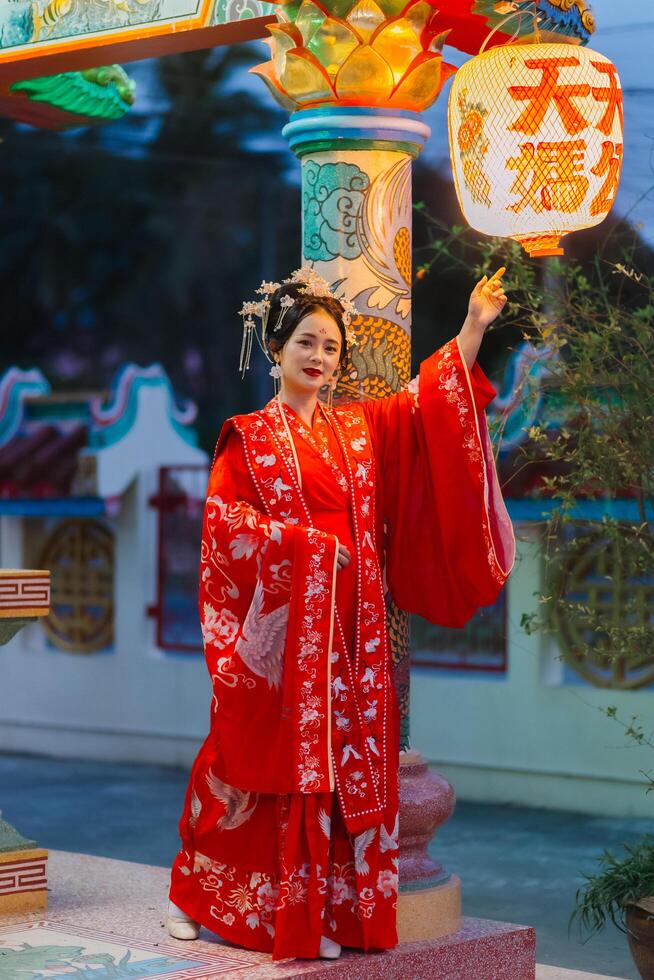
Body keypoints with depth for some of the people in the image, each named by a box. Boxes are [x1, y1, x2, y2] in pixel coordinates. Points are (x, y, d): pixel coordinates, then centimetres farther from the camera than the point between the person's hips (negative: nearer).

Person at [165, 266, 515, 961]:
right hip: (277, 623, -5)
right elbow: (224, 517, -9)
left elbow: (430, 404, 8)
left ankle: (320, 914, 7)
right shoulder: (248, 437, 1)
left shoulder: (361, 428, 14)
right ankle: (193, 894, 14)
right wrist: (305, 544, -15)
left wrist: (473, 326, -1)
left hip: (349, 625, 5)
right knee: (266, 756, -1)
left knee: (341, 759, 2)